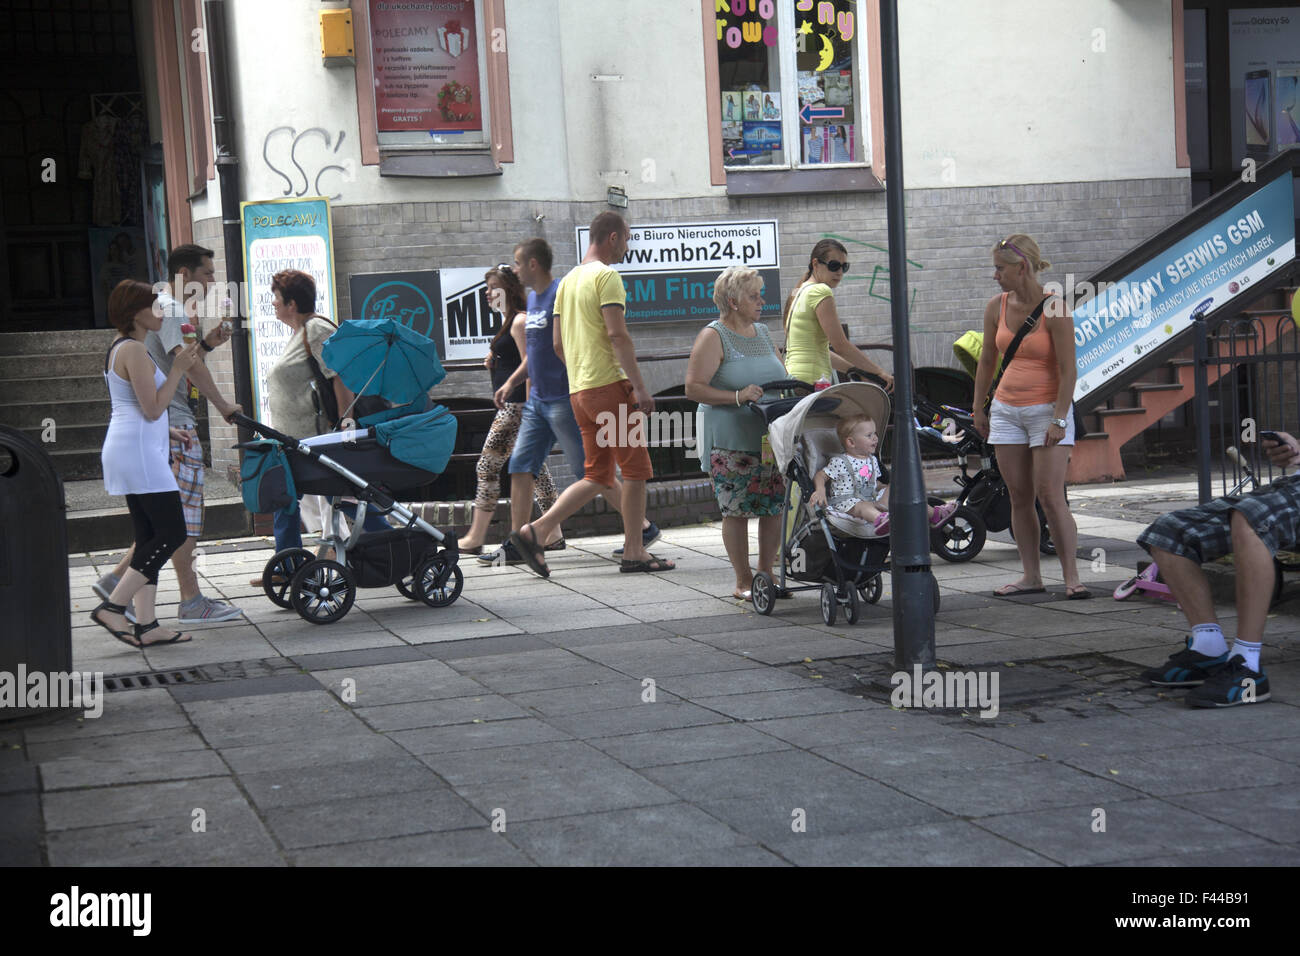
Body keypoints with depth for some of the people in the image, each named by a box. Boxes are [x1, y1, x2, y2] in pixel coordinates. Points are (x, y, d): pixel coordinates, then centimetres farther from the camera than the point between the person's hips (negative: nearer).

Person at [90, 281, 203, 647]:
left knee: (150, 537, 9)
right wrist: (178, 370, -10)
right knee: (172, 533, -9)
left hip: (128, 450, 11)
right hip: (138, 452, -11)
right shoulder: (134, 351, -14)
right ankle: (112, 607, -10)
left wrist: (169, 432, 17)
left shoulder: (119, 348, 18)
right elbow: (152, 408, -17)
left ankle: (146, 624, 7)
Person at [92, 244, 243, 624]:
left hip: (171, 423, 10)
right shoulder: (169, 309, -11)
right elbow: (189, 364, -19)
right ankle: (191, 602, -3)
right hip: (171, 424, -10)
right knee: (182, 513, -7)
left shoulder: (168, 307, 22)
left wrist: (207, 344, 10)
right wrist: (223, 405, -18)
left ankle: (117, 578, 13)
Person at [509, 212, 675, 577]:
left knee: (597, 476, 10)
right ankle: (634, 552, 4)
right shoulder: (607, 276, -8)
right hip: (609, 385, -8)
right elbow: (617, 334, -17)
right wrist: (639, 385, -18)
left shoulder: (568, 280, 18)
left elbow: (557, 343, 19)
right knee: (635, 468, 1)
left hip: (579, 390, 9)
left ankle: (536, 531, -1)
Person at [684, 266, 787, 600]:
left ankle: (766, 575, 16)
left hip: (770, 437, 6)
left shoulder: (762, 333, 17)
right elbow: (693, 388, -14)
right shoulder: (713, 337, -5)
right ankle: (743, 582, 6)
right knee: (737, 510, -4)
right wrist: (738, 397, -22)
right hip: (730, 442, -6)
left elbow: (781, 377, 26)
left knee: (774, 507, 3)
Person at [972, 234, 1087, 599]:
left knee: (1051, 496, -11)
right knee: (1019, 497, 5)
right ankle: (1031, 576, 10)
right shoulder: (997, 307, 4)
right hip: (1006, 410, 5)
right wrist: (978, 409, 16)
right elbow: (987, 361, 16)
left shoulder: (1054, 309, -13)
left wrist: (1059, 419, -17)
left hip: (1047, 409, -5)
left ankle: (1072, 577, -7)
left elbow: (1068, 370, -13)